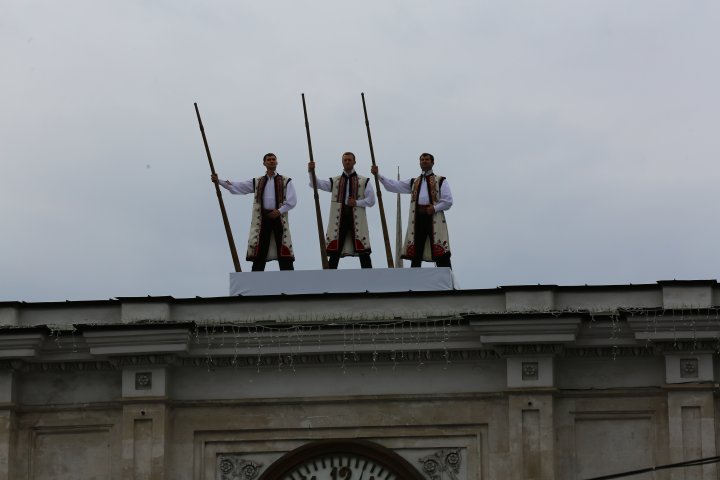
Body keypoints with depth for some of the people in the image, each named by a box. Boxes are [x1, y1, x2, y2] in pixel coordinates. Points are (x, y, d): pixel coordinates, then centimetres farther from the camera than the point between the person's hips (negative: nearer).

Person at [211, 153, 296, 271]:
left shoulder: (285, 181, 10)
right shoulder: (257, 182, 15)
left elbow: (292, 201, 1)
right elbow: (237, 187, 9)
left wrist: (280, 211, -14)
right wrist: (219, 181, -2)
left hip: (279, 218, -2)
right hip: (263, 218, 2)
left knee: (284, 256, -5)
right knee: (259, 253, -3)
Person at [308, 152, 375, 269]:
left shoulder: (364, 181, 10)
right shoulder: (335, 181, 14)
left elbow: (371, 201, 4)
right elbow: (316, 184, 2)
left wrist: (357, 203, -11)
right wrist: (311, 172, -16)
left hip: (357, 219, -1)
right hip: (339, 219, 1)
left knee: (364, 253, -3)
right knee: (334, 252, -1)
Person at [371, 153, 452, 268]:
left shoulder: (440, 181, 11)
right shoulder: (413, 182, 22)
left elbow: (448, 201, 4)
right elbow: (394, 185, 14)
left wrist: (435, 208, -12)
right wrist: (378, 175, 3)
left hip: (434, 218, -4)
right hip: (417, 218, 4)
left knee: (441, 254, -10)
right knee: (415, 254, 1)